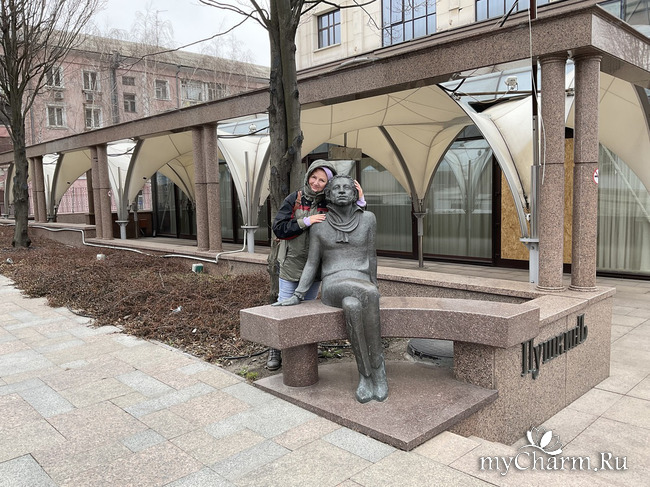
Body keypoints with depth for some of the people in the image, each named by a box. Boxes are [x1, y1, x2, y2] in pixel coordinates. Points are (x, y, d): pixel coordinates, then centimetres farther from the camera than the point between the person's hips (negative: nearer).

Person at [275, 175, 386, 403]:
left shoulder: (367, 218, 5)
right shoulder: (318, 225, 4)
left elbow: (371, 255, 13)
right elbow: (312, 264, 6)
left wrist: (374, 286, 17)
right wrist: (296, 297, -2)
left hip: (363, 289, 1)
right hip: (332, 289, -1)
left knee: (353, 307, -37)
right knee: (368, 295, -35)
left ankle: (365, 374, -22)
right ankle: (377, 364, -21)